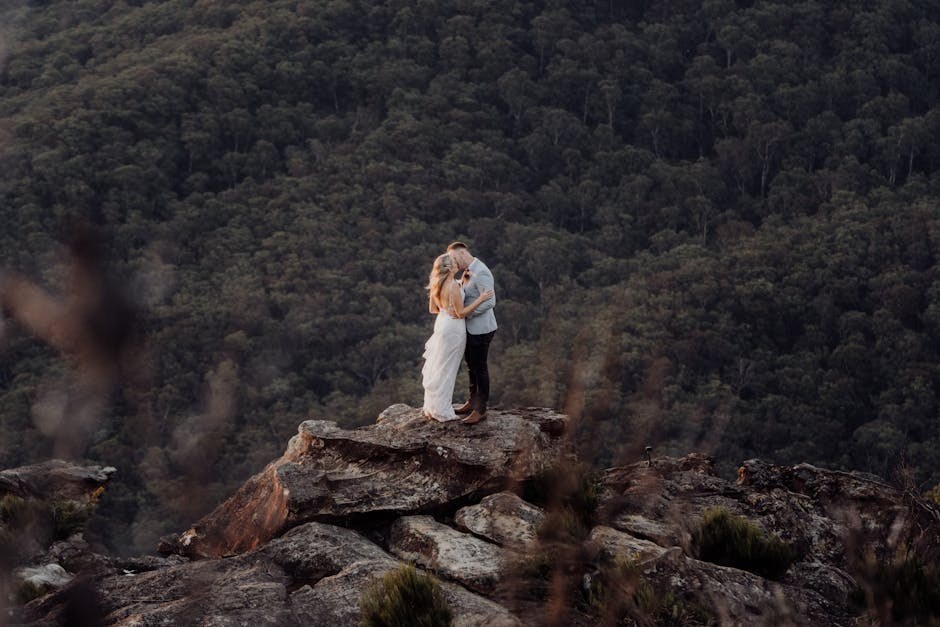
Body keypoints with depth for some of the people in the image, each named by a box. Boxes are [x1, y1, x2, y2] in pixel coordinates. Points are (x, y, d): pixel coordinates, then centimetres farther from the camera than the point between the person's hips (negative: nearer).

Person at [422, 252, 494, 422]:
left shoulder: (436, 285, 3)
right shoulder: (453, 286, -22)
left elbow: (432, 309, 12)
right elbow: (461, 313, -18)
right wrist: (480, 299, -17)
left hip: (441, 324, 8)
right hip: (453, 328, -8)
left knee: (438, 368, 16)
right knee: (446, 370, 0)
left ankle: (432, 407, 24)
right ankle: (442, 412, 6)